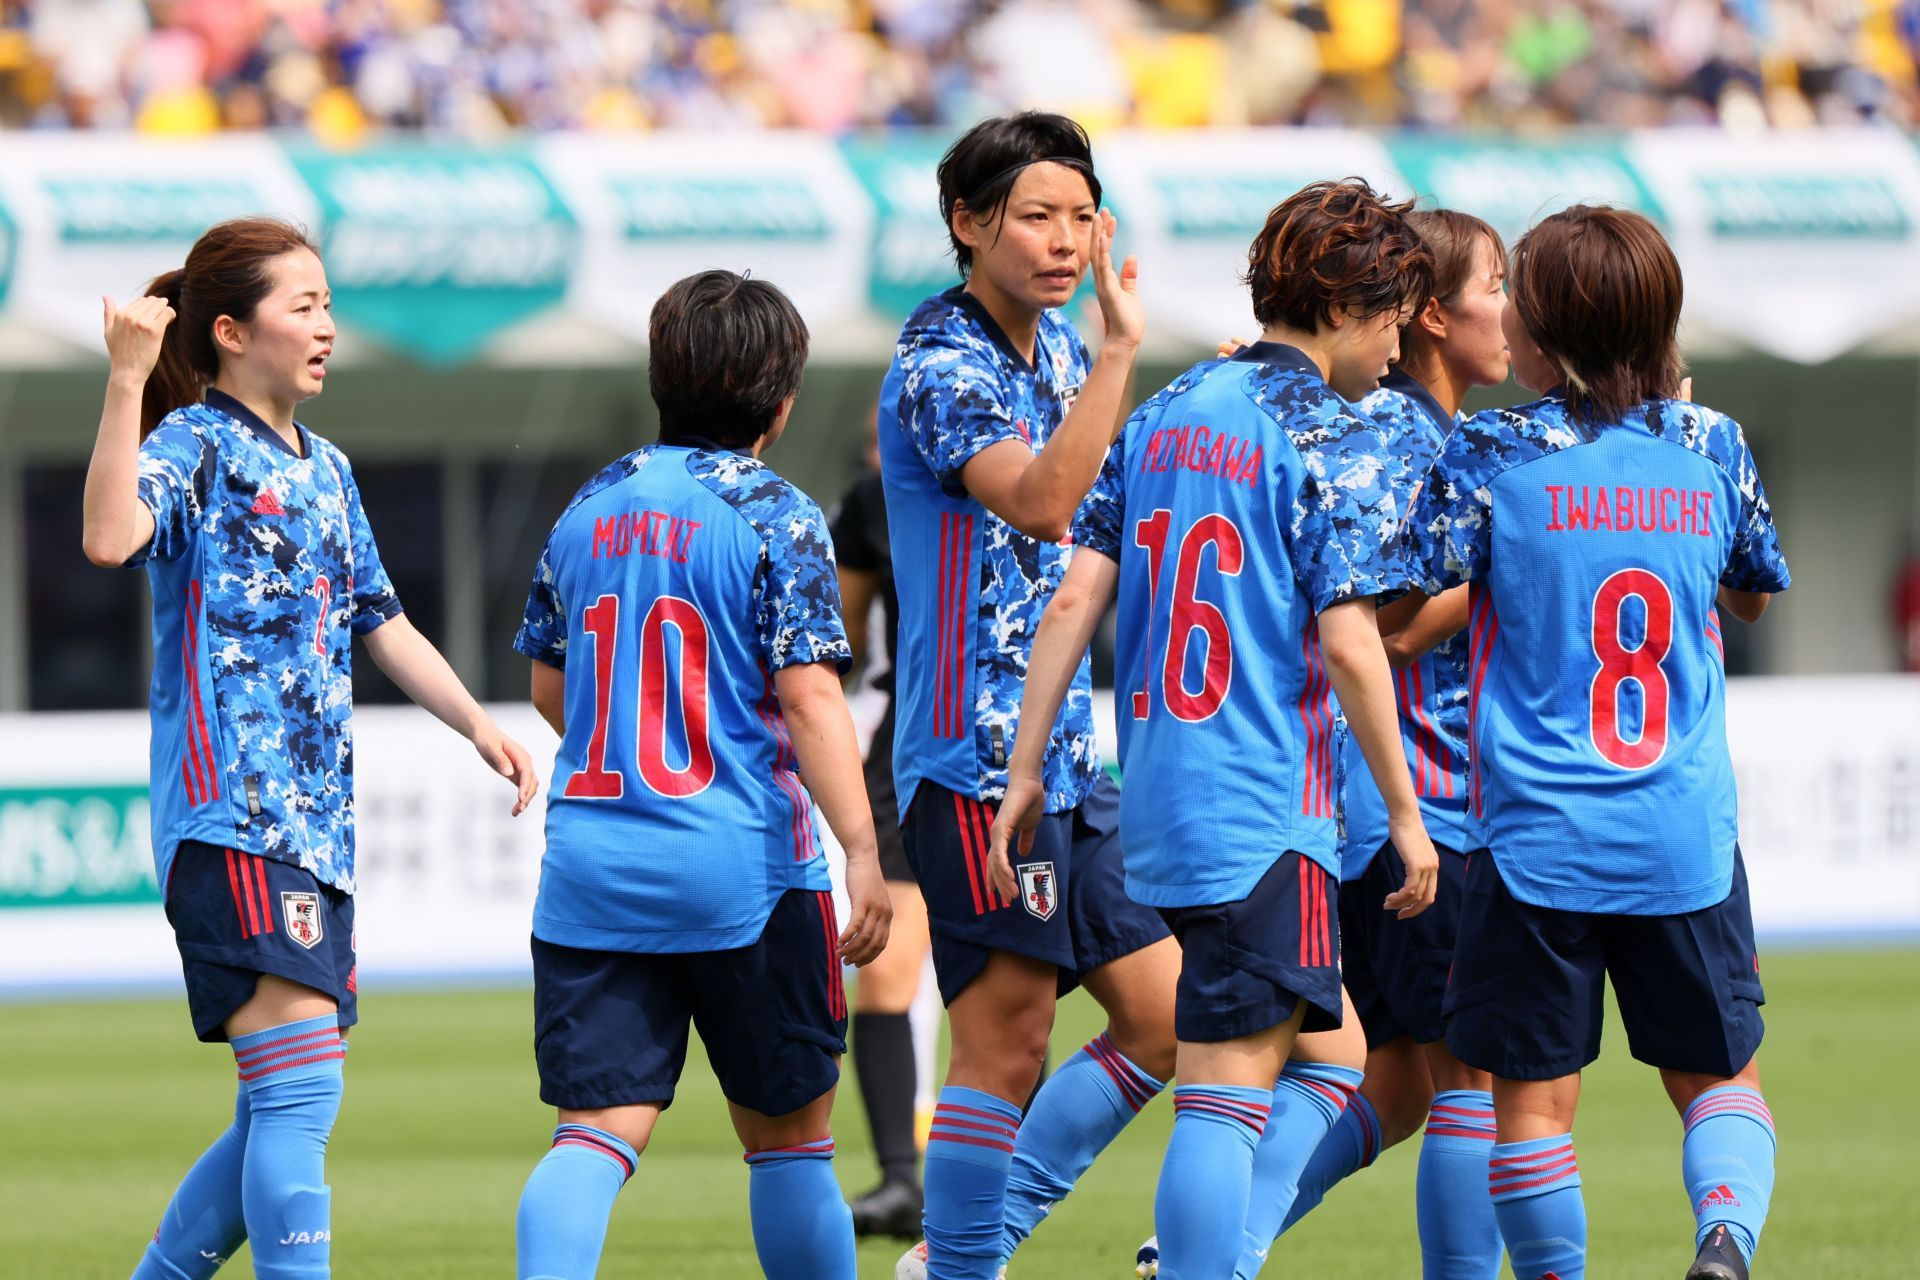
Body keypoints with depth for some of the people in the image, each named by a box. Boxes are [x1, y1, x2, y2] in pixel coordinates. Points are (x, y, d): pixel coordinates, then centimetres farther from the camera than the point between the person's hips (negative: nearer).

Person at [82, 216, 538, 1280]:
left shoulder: (325, 471, 21)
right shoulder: (195, 444, -4)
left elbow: (380, 623, 29)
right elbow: (110, 537, -25)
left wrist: (477, 725, 17)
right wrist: (126, 380, -29)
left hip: (315, 824, 9)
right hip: (231, 819, -9)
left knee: (285, 1113, 9)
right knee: (302, 1086, -18)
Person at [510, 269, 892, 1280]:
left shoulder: (590, 508, 10)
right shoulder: (772, 516, -6)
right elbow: (809, 696, -15)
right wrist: (862, 853, -17)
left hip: (589, 870, 4)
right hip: (740, 871, -4)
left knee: (596, 1131, -4)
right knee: (787, 1135, 11)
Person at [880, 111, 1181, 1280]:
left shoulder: (1057, 347, 13)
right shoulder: (943, 368, -13)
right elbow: (1044, 500, -30)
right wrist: (1120, 348, -31)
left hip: (1067, 756, 9)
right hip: (979, 756, -9)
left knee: (1164, 1017, 9)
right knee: (1006, 1044, -8)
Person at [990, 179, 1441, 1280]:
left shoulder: (1164, 416, 13)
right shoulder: (1334, 440, -9)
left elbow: (1076, 599, 9)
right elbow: (1348, 644, -15)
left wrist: (1027, 766, 11)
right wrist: (1405, 809, -7)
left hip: (1154, 807, 8)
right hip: (1269, 810, -8)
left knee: (1321, 1060, 18)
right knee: (1231, 1089, -8)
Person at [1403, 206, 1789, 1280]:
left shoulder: (1490, 455, -6)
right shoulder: (1712, 446, 3)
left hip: (1540, 836, -2)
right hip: (1688, 839, 3)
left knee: (1535, 1096, 6)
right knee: (1718, 1073, 11)